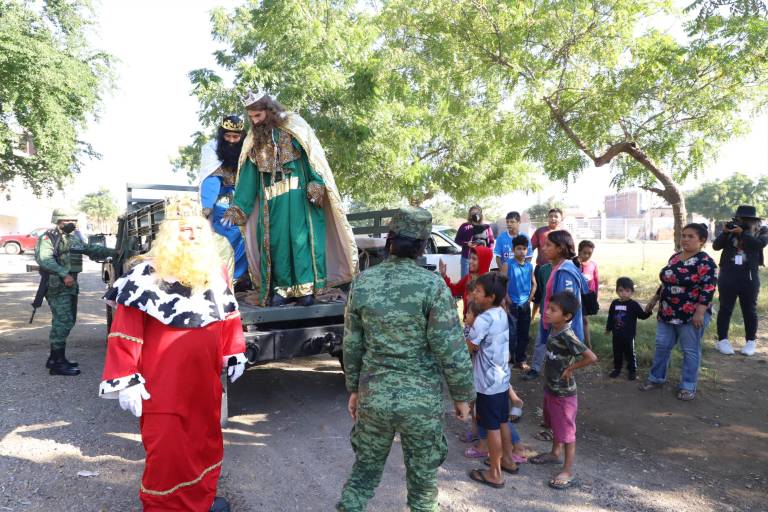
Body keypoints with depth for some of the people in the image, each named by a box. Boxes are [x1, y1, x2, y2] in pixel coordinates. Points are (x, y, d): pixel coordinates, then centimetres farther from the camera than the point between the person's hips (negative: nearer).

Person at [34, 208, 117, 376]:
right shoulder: (48, 238, -10)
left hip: (71, 285, 9)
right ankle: (57, 363, -7)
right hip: (56, 286, -9)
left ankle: (55, 358, 25)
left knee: (68, 321, 14)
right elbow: (45, 259, -23)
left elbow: (92, 250, 20)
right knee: (63, 322, -12)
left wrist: (112, 252, 9)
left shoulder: (75, 238, 16)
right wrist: (64, 274, -32)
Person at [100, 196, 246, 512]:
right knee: (166, 450, 3)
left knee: (206, 440, 19)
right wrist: (125, 380, -16)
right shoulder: (146, 275, -12)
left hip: (205, 380, 5)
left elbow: (229, 316, 15)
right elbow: (125, 331, -13)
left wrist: (234, 354, 16)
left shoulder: (216, 272, 5)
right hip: (163, 384, -5)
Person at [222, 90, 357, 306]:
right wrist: (237, 207, 5)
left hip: (299, 194, -4)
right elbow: (248, 175, 11)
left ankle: (306, 288, -2)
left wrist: (316, 185, -20)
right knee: (276, 241, 3)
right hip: (271, 199, 5)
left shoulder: (294, 126, 1)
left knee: (302, 237, -6)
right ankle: (282, 289, 10)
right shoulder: (254, 140, 13)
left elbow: (313, 156, -6)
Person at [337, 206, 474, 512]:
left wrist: (354, 389, 16)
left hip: (373, 398, 3)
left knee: (364, 471, 22)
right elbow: (451, 350, -15)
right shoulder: (432, 286, -15)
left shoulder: (361, 283, -3)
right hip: (422, 401, -3)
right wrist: (462, 396, -1)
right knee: (422, 480, 16)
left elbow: (352, 345, 4)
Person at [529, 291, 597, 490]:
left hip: (564, 393, -9)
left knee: (567, 432, 6)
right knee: (555, 425, 27)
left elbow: (591, 357, -32)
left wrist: (571, 368, -21)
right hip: (551, 387, 9)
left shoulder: (567, 336, -28)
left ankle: (569, 472, 19)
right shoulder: (554, 329, -2)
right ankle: (555, 453, 48)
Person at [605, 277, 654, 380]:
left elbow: (642, 315, -16)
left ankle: (632, 371, 23)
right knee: (617, 353, 16)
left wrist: (647, 311, -36)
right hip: (616, 335, 4)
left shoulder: (634, 304, -11)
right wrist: (608, 329, 16)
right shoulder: (614, 303, 1)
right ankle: (617, 369, 30)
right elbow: (610, 317, 10)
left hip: (629, 335, -4)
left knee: (630, 353, 8)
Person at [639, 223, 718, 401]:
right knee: (662, 346, 12)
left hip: (691, 315, -7)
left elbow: (708, 289, -19)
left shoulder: (705, 262, -13)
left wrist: (699, 313, -24)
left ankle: (688, 386, 16)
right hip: (667, 313, 7)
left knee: (690, 351, 5)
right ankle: (656, 378, 26)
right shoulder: (674, 257, 11)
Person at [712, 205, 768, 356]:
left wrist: (742, 233, -20)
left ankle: (751, 341, 17)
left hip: (749, 276, 0)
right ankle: (722, 340, 10)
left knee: (749, 309, 8)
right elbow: (716, 246, -1)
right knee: (725, 308, 4)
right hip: (728, 275, 1)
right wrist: (725, 233, -15)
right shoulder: (730, 229, 7)